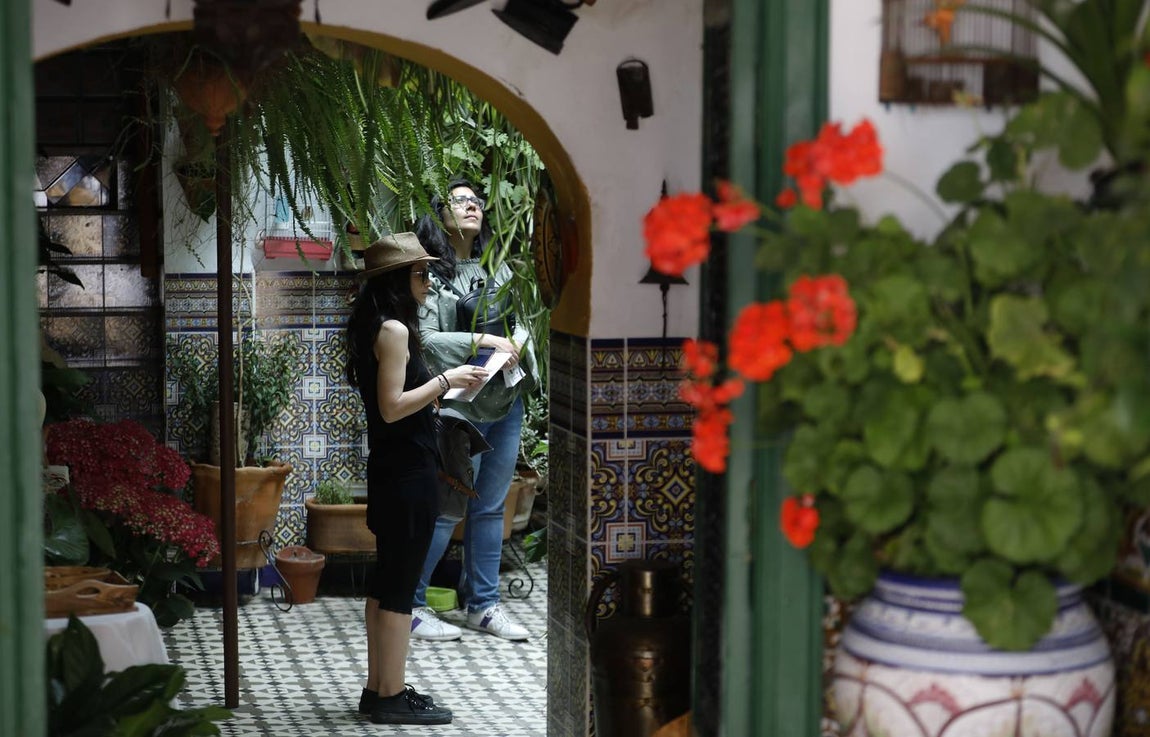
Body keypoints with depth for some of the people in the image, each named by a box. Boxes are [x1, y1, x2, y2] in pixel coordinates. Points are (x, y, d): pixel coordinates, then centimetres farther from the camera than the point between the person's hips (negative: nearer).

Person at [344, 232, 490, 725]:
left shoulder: (376, 327, 14)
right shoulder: (394, 329, -16)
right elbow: (392, 407, -21)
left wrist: (442, 385, 15)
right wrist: (446, 380, -16)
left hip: (392, 471, 10)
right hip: (409, 473, -10)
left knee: (386, 579, 14)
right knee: (401, 584, -4)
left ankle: (379, 688, 21)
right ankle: (392, 698, 1)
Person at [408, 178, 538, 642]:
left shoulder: (496, 268, 13)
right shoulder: (429, 274, -8)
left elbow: (519, 322, 17)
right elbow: (423, 338, -16)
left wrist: (516, 343, -5)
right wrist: (482, 341, -20)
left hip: (506, 400, 7)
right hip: (460, 405, -7)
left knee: (491, 507, 12)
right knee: (445, 508, -4)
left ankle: (483, 605, 21)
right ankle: (409, 605, 8)